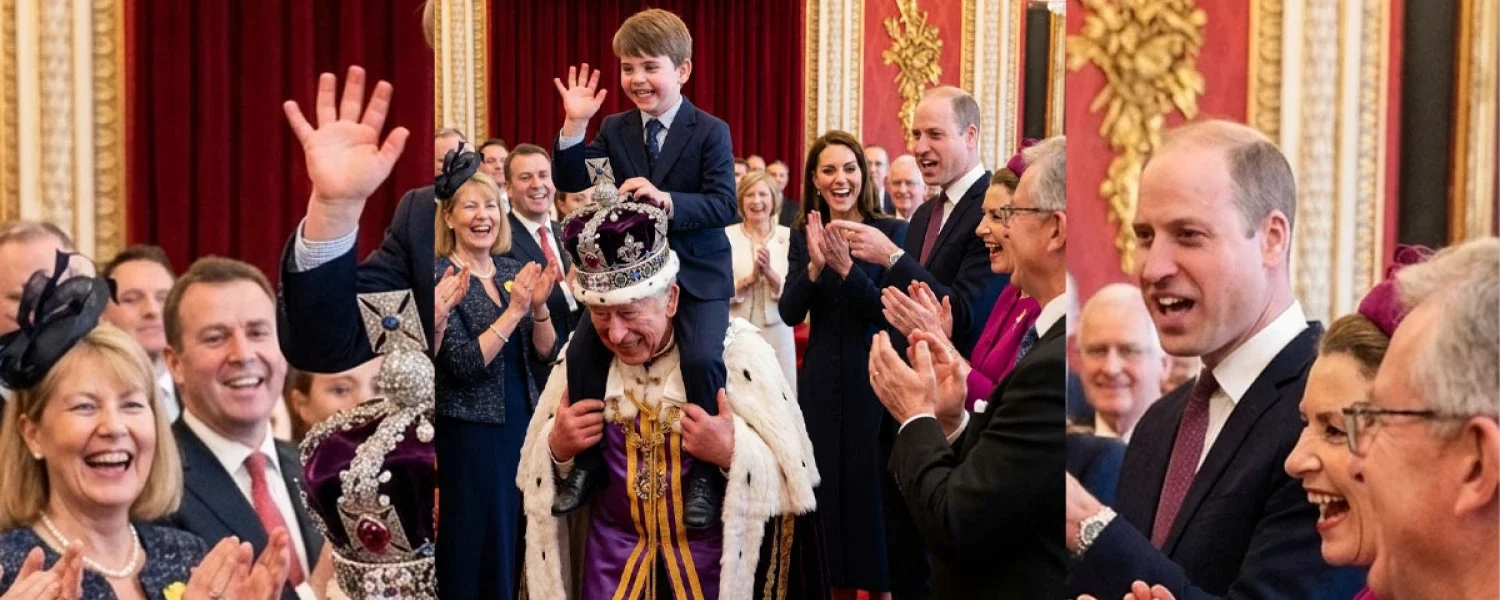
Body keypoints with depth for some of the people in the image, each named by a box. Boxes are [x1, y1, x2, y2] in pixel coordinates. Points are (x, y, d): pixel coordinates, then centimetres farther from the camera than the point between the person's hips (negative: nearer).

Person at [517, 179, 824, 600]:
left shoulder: (733, 350, -13)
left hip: (712, 564, -2)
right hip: (610, 563, 3)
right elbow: (536, 474, 6)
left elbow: (794, 473, -12)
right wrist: (556, 448, -14)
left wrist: (734, 453, -29)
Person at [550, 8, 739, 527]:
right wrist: (574, 127, -15)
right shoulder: (615, 130, 4)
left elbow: (724, 207, -18)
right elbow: (570, 185, -2)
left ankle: (705, 471, -5)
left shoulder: (711, 132, -9)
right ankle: (589, 463, 7)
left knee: (701, 358, -25)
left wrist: (666, 199, -33)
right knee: (582, 352, -12)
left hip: (697, 274, -4)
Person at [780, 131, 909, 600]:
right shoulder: (803, 237, 4)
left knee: (873, 489, 2)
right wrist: (815, 266, -23)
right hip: (821, 383, 3)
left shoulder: (891, 232, -5)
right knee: (827, 489, 9)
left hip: (873, 380, -3)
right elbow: (790, 314, -6)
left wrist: (846, 267, -26)